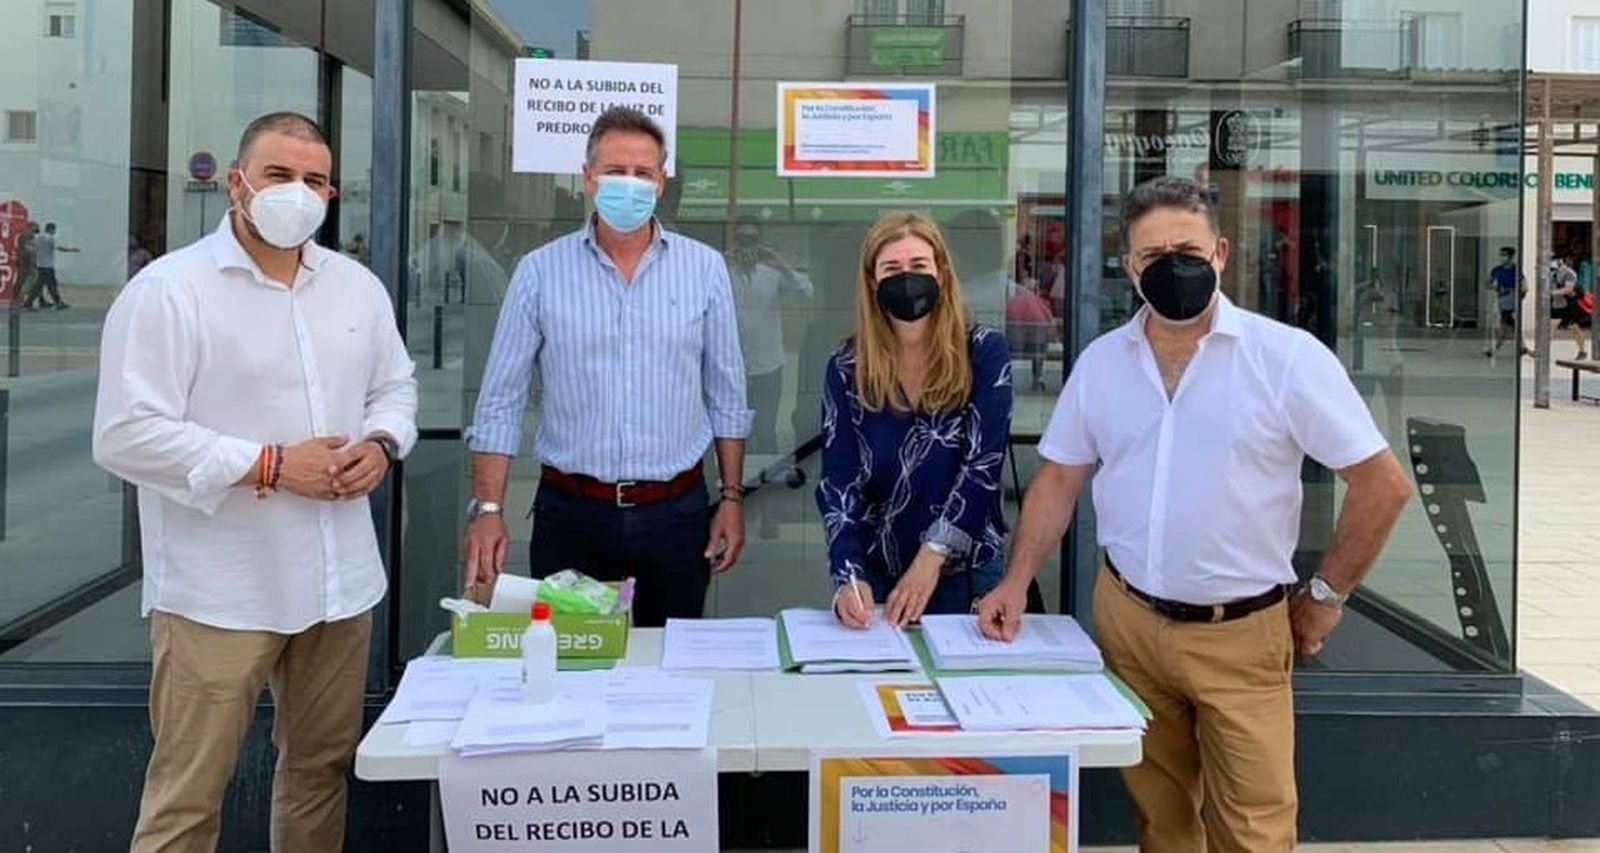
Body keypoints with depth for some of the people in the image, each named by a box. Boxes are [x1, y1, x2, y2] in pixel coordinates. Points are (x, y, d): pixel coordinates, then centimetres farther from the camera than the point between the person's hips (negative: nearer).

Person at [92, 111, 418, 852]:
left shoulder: (357, 286, 10)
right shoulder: (167, 290, -10)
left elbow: (395, 387, 20)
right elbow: (127, 435, -15)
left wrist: (381, 444, -3)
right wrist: (269, 465, -18)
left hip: (338, 581, 6)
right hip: (218, 592, -6)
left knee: (322, 765, 18)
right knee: (188, 791, 1)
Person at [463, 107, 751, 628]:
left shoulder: (704, 268, 2)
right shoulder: (540, 272, -1)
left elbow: (727, 398, 7)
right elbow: (501, 402, 0)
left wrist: (732, 499, 5)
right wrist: (487, 509, -7)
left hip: (676, 512, 1)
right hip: (570, 513, -1)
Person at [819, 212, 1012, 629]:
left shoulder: (984, 353, -6)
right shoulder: (847, 369, -3)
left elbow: (983, 465, -12)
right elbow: (838, 483, -7)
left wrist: (932, 556, -20)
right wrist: (848, 576, -21)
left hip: (964, 572, -1)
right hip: (875, 577, 1)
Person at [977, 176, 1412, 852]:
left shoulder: (1288, 357, -10)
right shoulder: (1101, 361, 3)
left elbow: (1383, 485, -7)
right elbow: (1060, 478, 10)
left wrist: (1326, 595, -3)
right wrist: (1018, 581, 0)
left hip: (1241, 633, -3)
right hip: (1126, 620, 3)